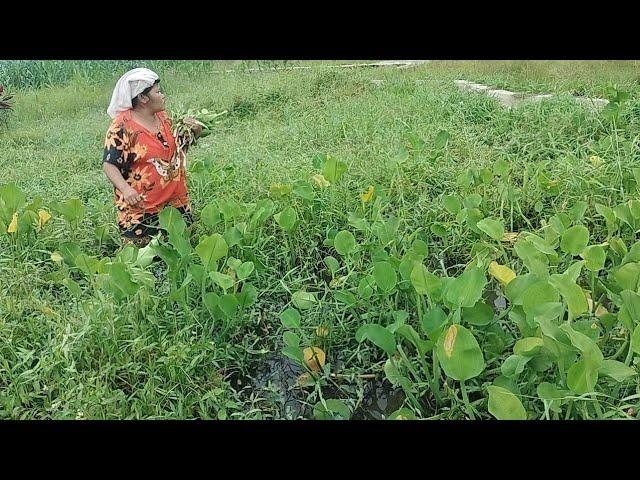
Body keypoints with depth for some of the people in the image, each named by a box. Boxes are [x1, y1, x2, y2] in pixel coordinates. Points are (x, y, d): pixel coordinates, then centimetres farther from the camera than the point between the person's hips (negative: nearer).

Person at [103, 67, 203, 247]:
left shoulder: (163, 117, 6)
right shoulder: (122, 127, -14)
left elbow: (179, 146, 19)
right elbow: (109, 164, -16)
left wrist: (194, 131, -1)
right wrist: (126, 189, -34)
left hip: (177, 201, 6)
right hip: (140, 208, -6)